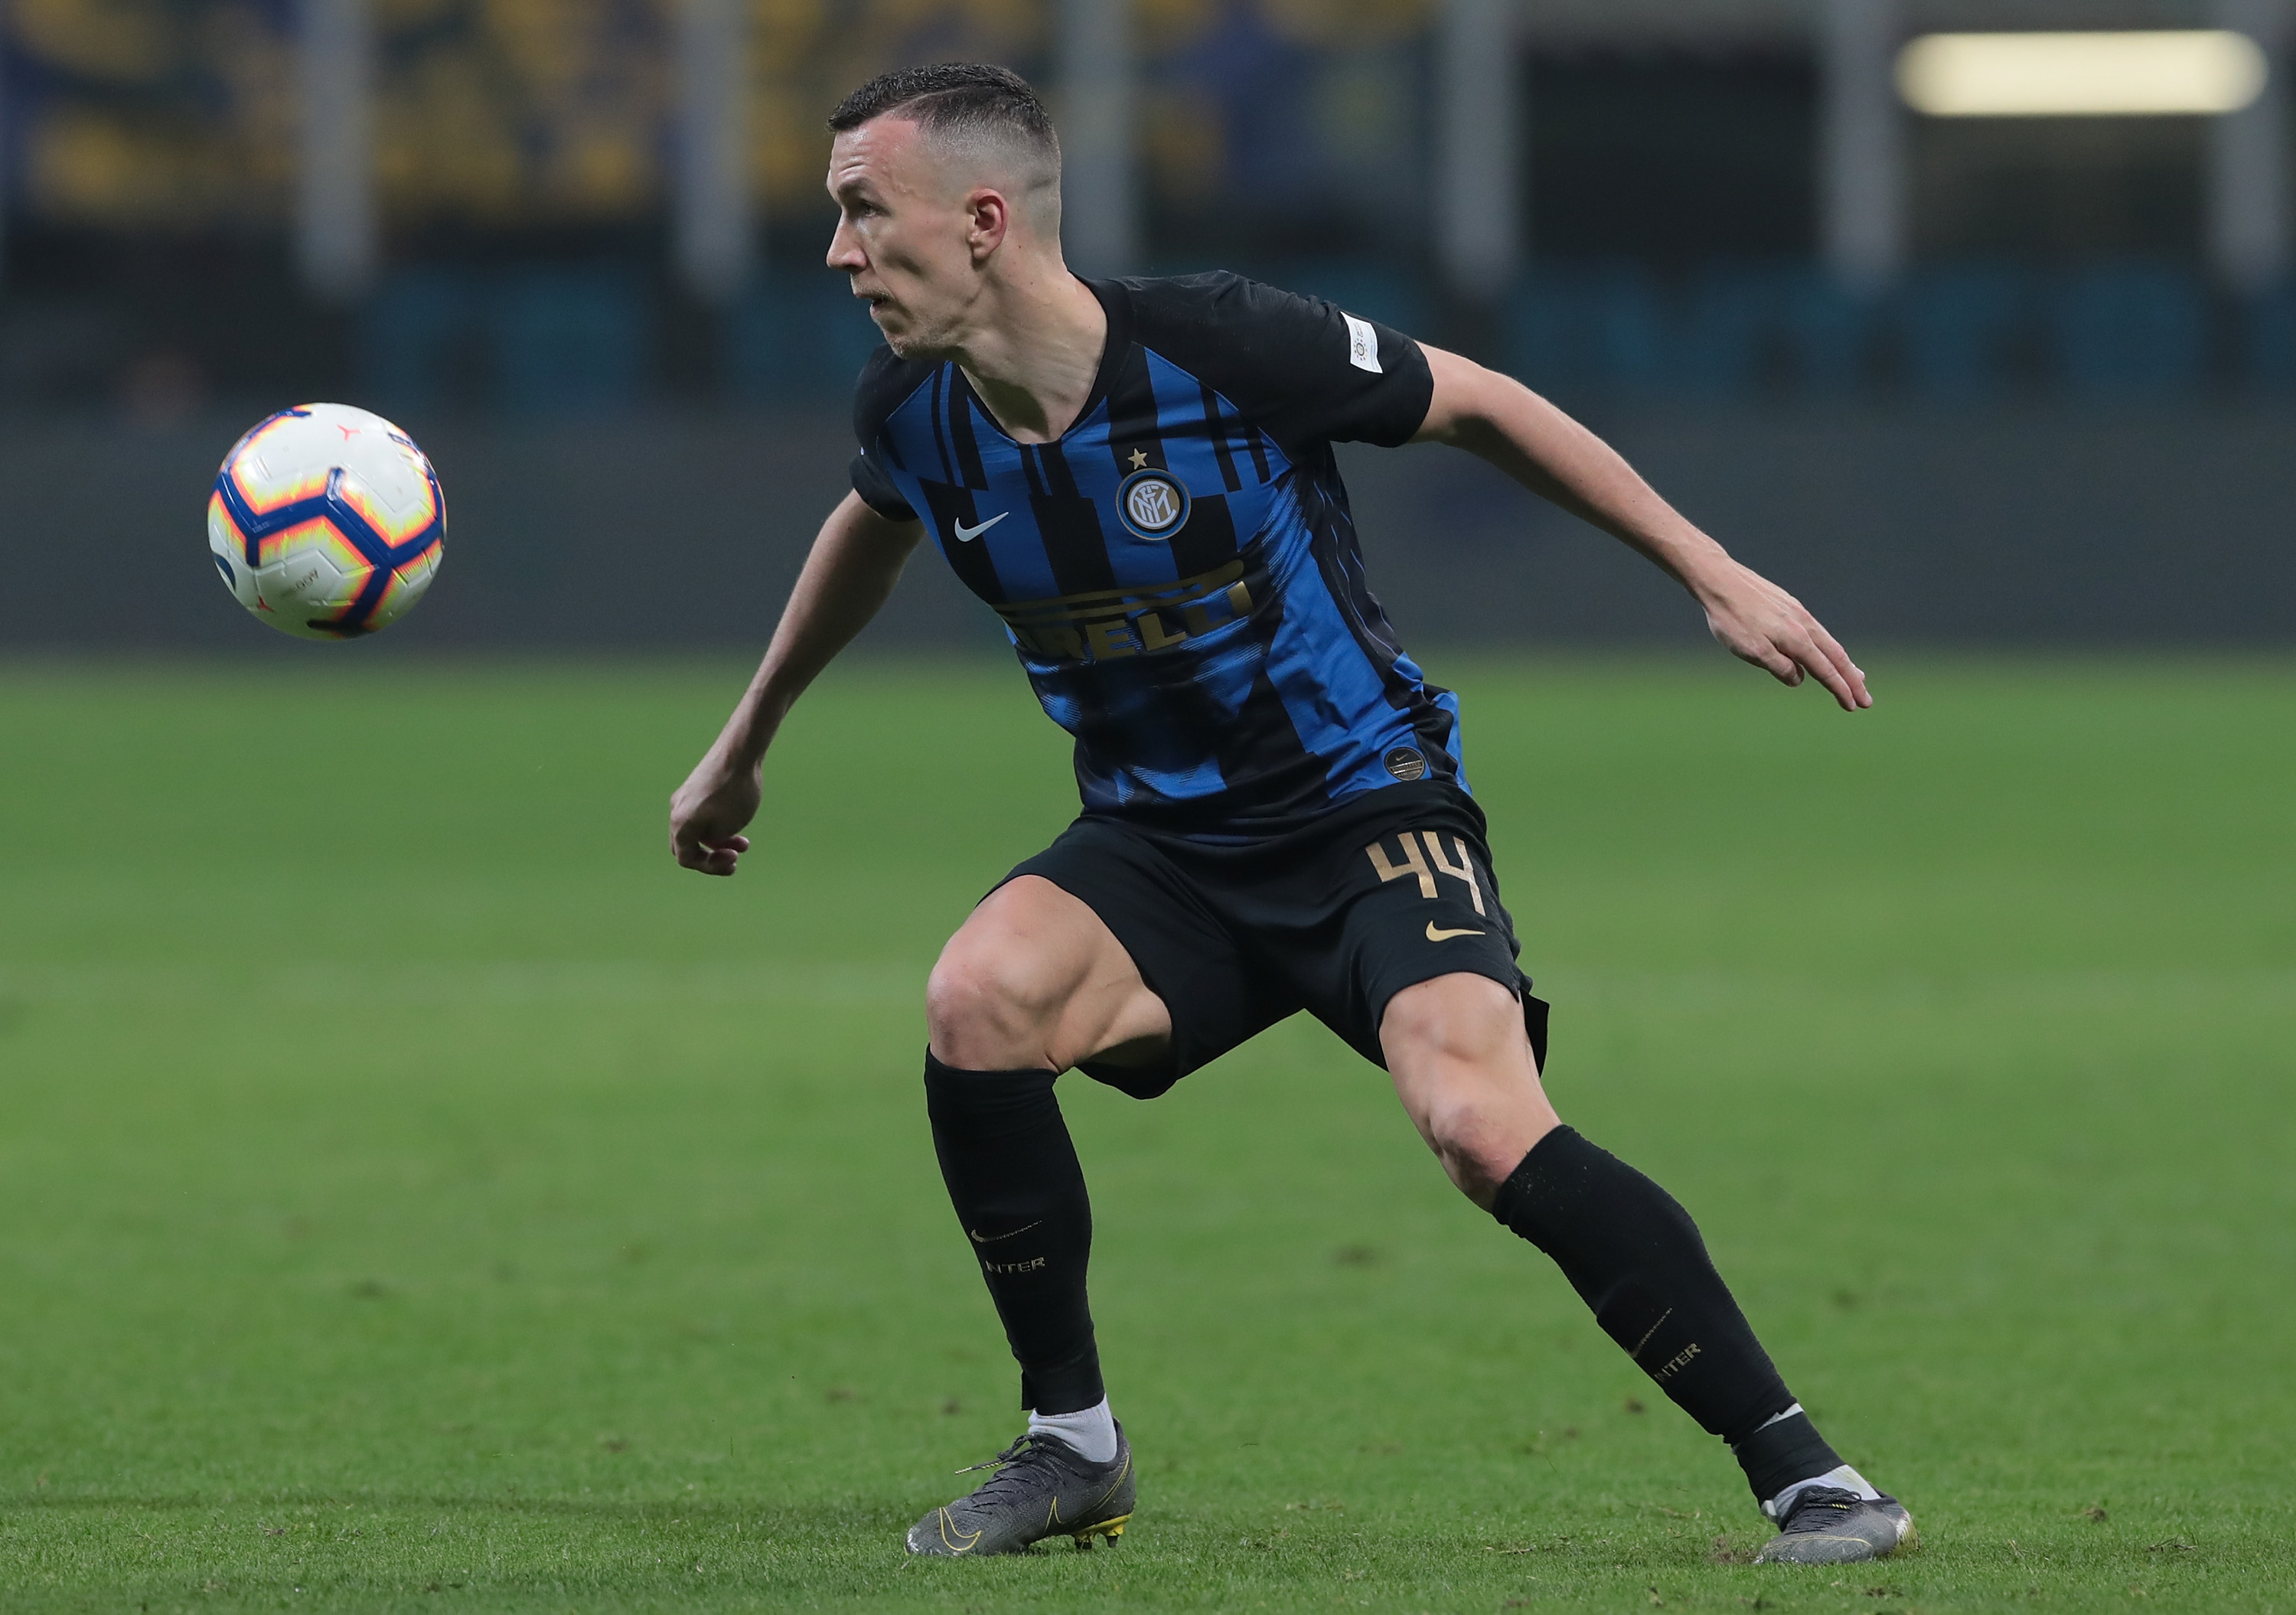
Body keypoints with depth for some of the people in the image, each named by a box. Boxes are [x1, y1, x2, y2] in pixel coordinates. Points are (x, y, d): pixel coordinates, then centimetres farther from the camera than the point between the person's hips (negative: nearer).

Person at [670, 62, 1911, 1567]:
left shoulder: (1221, 347, -21)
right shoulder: (917, 413, -5)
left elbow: (1480, 406, -7)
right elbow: (872, 531, 21)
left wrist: (1715, 574, -5)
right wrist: (744, 747, 33)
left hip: (1370, 818, -5)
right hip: (1160, 849, 5)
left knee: (1486, 1126, -29)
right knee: (977, 999, -26)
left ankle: (1802, 1469, -16)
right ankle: (1073, 1445, -8)